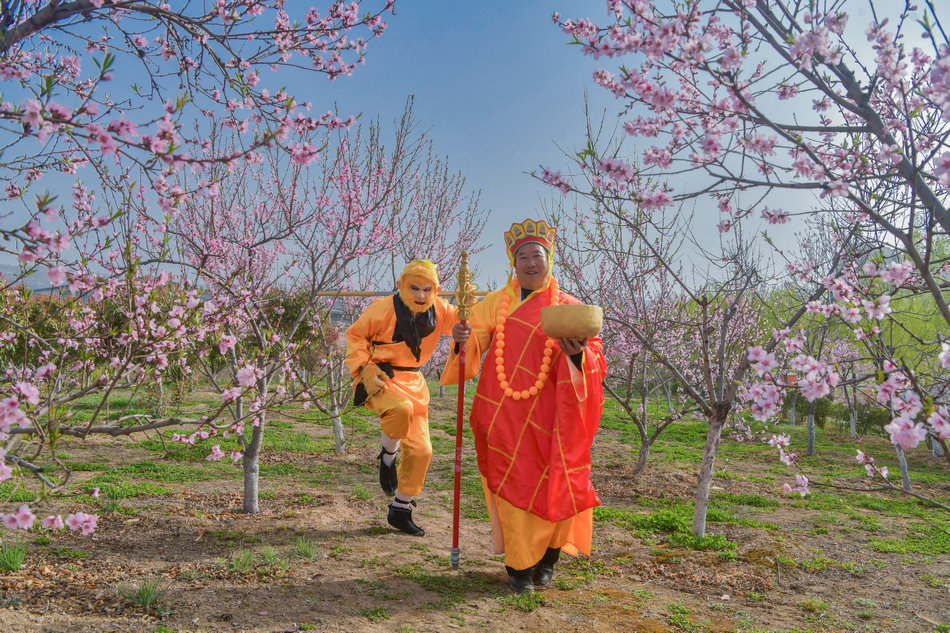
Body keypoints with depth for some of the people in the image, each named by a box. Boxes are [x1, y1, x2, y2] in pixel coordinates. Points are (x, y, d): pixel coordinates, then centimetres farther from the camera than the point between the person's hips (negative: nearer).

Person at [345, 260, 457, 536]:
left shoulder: (439, 311, -1)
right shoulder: (384, 308, -14)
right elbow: (355, 335, -4)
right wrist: (365, 367, -17)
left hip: (412, 381, 5)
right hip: (380, 378, -5)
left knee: (420, 450, 3)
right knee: (402, 409, -39)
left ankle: (401, 510, 23)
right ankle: (387, 456, -5)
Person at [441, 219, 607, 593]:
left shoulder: (569, 308, 4)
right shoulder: (495, 304, 8)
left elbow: (595, 359, -4)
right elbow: (474, 344, -1)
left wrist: (577, 355, -27)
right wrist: (463, 339, -24)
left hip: (547, 415, 0)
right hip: (504, 415, 1)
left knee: (554, 486, 4)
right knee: (513, 485, 4)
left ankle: (547, 558, 30)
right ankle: (519, 565, 22)